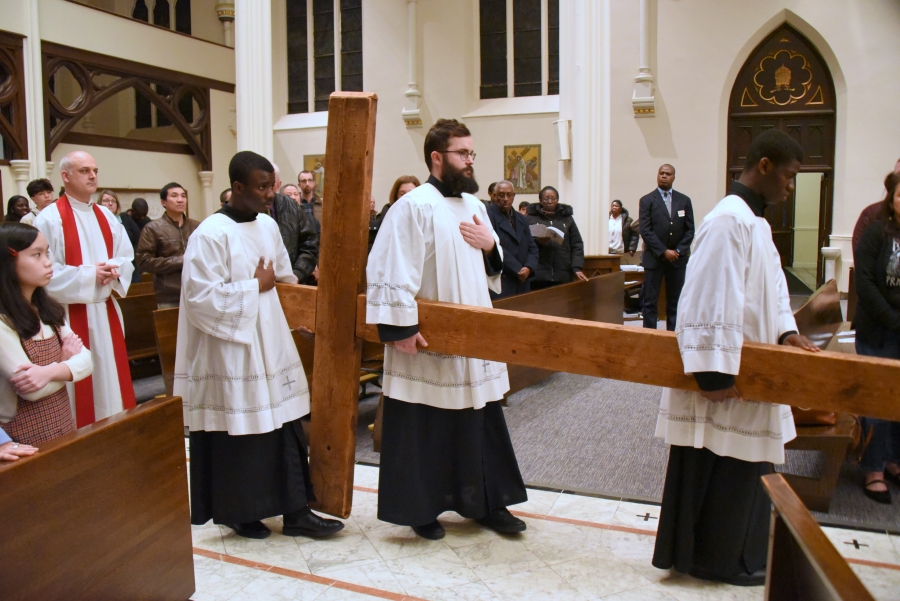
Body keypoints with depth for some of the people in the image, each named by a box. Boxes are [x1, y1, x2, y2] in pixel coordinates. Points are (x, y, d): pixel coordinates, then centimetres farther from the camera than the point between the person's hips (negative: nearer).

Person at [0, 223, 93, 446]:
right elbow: (31, 390, -21)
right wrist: (66, 363, -5)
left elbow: (86, 360, -1)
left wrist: (50, 371, -20)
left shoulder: (47, 309, 6)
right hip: (26, 437, -6)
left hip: (63, 424, 7)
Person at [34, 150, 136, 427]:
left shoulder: (105, 216, 11)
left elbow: (126, 258, 12)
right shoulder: (49, 218, -10)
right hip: (72, 315, -6)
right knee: (80, 385, -1)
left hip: (106, 312, 6)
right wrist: (88, 274, -18)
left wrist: (115, 270, -10)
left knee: (110, 378, 13)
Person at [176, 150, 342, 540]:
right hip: (231, 350, -6)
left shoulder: (268, 225, 7)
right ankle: (240, 513, 24)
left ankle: (295, 511, 16)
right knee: (237, 433, 5)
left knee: (285, 426, 7)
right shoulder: (211, 234, -15)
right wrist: (255, 287, -13)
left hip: (271, 345, 7)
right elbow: (200, 296, -20)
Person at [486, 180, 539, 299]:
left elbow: (532, 247, 16)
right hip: (499, 285, -6)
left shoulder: (522, 219, 18)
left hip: (522, 285, 7)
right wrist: (518, 270, -13)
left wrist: (529, 268, -5)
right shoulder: (488, 216, -6)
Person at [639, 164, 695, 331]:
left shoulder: (684, 201, 8)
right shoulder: (647, 200, 1)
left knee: (675, 301, 5)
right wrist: (664, 252, -13)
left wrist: (678, 251, -6)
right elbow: (645, 231, -6)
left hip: (678, 258, 2)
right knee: (650, 302, -2)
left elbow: (689, 230, 7)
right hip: (654, 258, -2)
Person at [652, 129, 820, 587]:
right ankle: (715, 559, 18)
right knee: (722, 471, 3)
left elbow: (772, 282, 19)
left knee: (743, 470, 18)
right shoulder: (730, 220, -21)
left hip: (750, 369, 10)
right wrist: (716, 373, -26)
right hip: (726, 375, -10)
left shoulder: (754, 220, 13)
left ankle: (727, 553, 32)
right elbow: (713, 301, -26)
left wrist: (785, 330, 3)